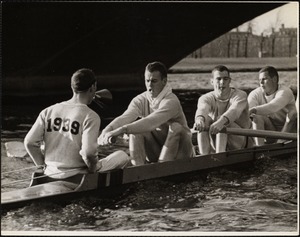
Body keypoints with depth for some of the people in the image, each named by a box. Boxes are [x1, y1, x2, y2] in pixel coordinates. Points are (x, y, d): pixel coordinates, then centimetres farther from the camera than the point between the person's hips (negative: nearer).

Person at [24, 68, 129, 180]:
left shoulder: (48, 111, 4)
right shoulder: (90, 116, -12)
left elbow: (29, 142, 0)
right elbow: (88, 152, -23)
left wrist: (43, 164, 13)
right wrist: (93, 168, -3)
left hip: (50, 174, 7)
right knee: (122, 156, 9)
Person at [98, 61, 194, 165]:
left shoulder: (171, 101, -25)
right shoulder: (140, 100, -7)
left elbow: (150, 122, -39)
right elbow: (125, 117, -25)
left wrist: (122, 130, -50)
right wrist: (108, 129, -46)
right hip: (156, 151, 4)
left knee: (176, 127, -32)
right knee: (136, 124, -16)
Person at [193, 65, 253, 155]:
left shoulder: (240, 95, -7)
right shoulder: (206, 98, 0)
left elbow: (234, 110, -31)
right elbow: (202, 109, -25)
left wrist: (221, 121, -54)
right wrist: (199, 119, -52)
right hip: (214, 145, 3)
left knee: (222, 121, -29)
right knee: (205, 118, -22)